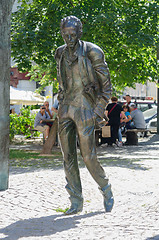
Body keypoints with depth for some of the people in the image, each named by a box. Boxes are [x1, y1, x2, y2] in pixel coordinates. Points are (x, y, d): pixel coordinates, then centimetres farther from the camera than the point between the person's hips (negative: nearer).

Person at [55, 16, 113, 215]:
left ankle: (106, 190, 19)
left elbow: (106, 85, -6)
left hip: (85, 108, -5)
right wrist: (61, 107, 16)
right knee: (68, 156, 2)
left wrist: (100, 110, -12)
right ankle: (76, 201, 10)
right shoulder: (61, 54, 9)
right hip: (65, 109, 6)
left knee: (88, 156, -7)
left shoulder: (92, 52, -9)